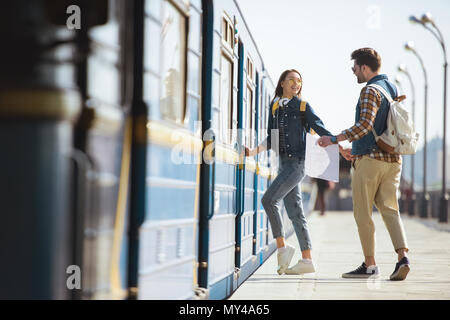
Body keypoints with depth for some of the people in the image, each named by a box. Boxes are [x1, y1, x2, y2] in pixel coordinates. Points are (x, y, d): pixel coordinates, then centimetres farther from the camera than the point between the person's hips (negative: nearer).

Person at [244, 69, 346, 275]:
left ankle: (282, 247, -10)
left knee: (269, 199, -18)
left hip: (297, 162, -6)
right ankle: (307, 260, 7)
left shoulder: (303, 106, 0)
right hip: (284, 163, 6)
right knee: (295, 213, 5)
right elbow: (271, 139, 16)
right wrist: (253, 151, 4)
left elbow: (320, 129, -3)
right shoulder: (275, 107, 14)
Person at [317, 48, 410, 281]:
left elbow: (365, 125, -24)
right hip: (393, 159, 8)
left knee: (363, 213, 2)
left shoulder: (370, 91, -11)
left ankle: (369, 264, 5)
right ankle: (402, 256, -11)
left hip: (370, 159, -8)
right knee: (389, 209, 5)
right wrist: (357, 149, 28)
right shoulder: (393, 89, 17)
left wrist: (334, 139, -21)